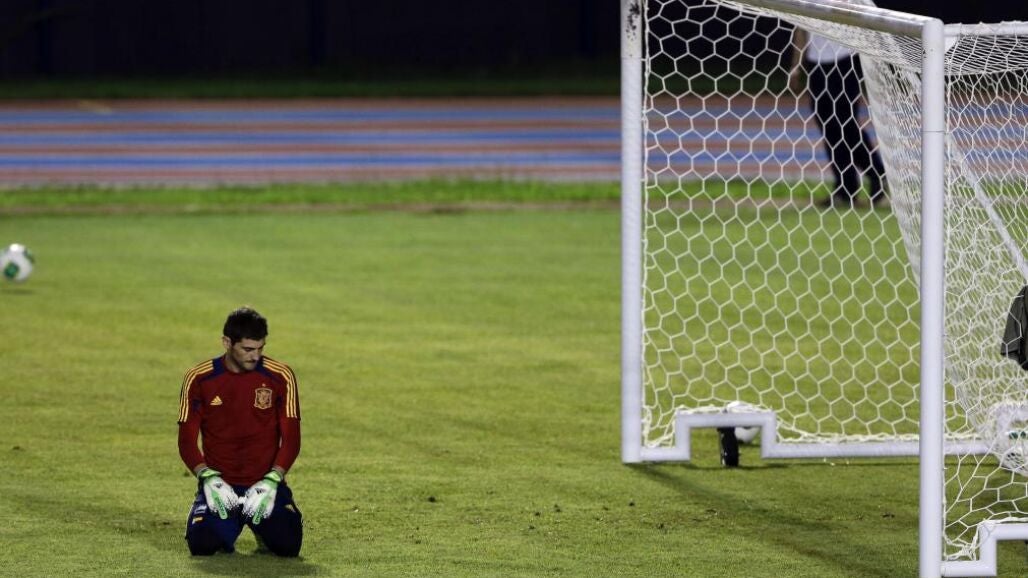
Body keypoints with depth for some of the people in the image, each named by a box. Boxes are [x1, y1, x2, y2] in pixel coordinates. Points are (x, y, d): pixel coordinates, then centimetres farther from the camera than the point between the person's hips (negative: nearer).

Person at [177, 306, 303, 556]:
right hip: (219, 483, 0)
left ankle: (259, 521, 17)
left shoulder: (280, 377, -2)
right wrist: (208, 478, -17)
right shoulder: (199, 379, -2)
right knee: (202, 544, -24)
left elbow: (291, 439, -2)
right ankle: (229, 523, 14)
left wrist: (272, 480, -16)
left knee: (287, 544, -21)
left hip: (265, 482, 0)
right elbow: (187, 440, 0)